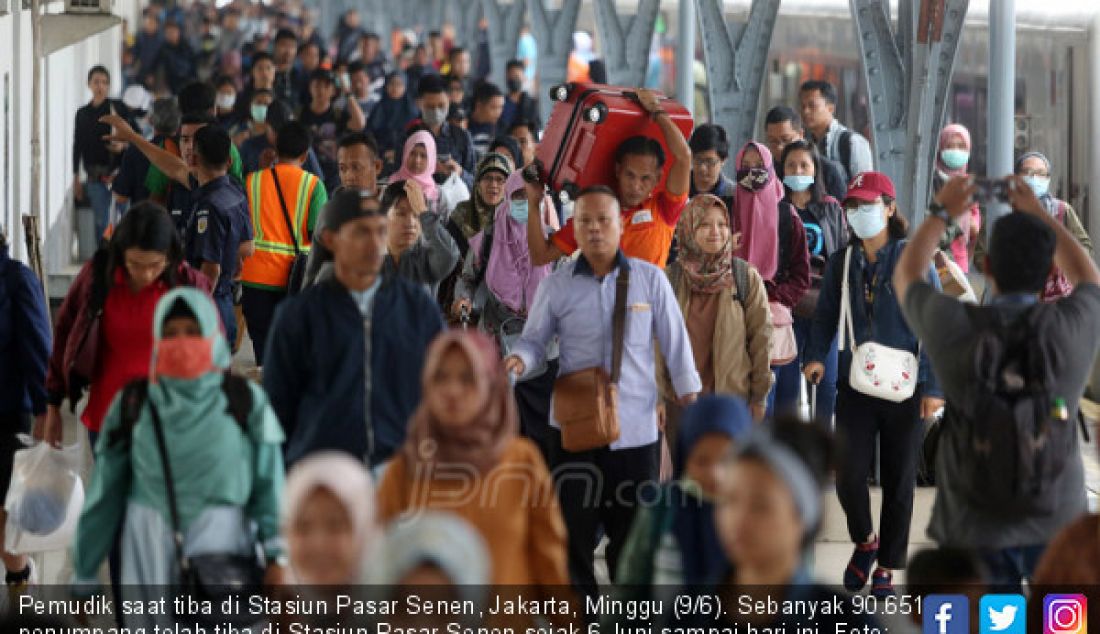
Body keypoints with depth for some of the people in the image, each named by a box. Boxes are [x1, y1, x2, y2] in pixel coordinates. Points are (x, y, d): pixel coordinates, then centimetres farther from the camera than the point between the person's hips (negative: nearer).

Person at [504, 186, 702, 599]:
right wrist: (519, 359, -19)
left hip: (636, 426, 0)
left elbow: (675, 343, 2)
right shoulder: (556, 285, 0)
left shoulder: (650, 279, -1)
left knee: (633, 531, 9)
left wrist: (690, 401, 2)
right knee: (574, 526, 6)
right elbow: (534, 340, 4)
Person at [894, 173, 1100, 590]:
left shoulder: (955, 329, -13)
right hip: (1057, 524, 1)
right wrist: (1041, 215, 23)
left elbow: (905, 277, 11)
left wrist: (941, 213, 22)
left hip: (974, 529, 0)